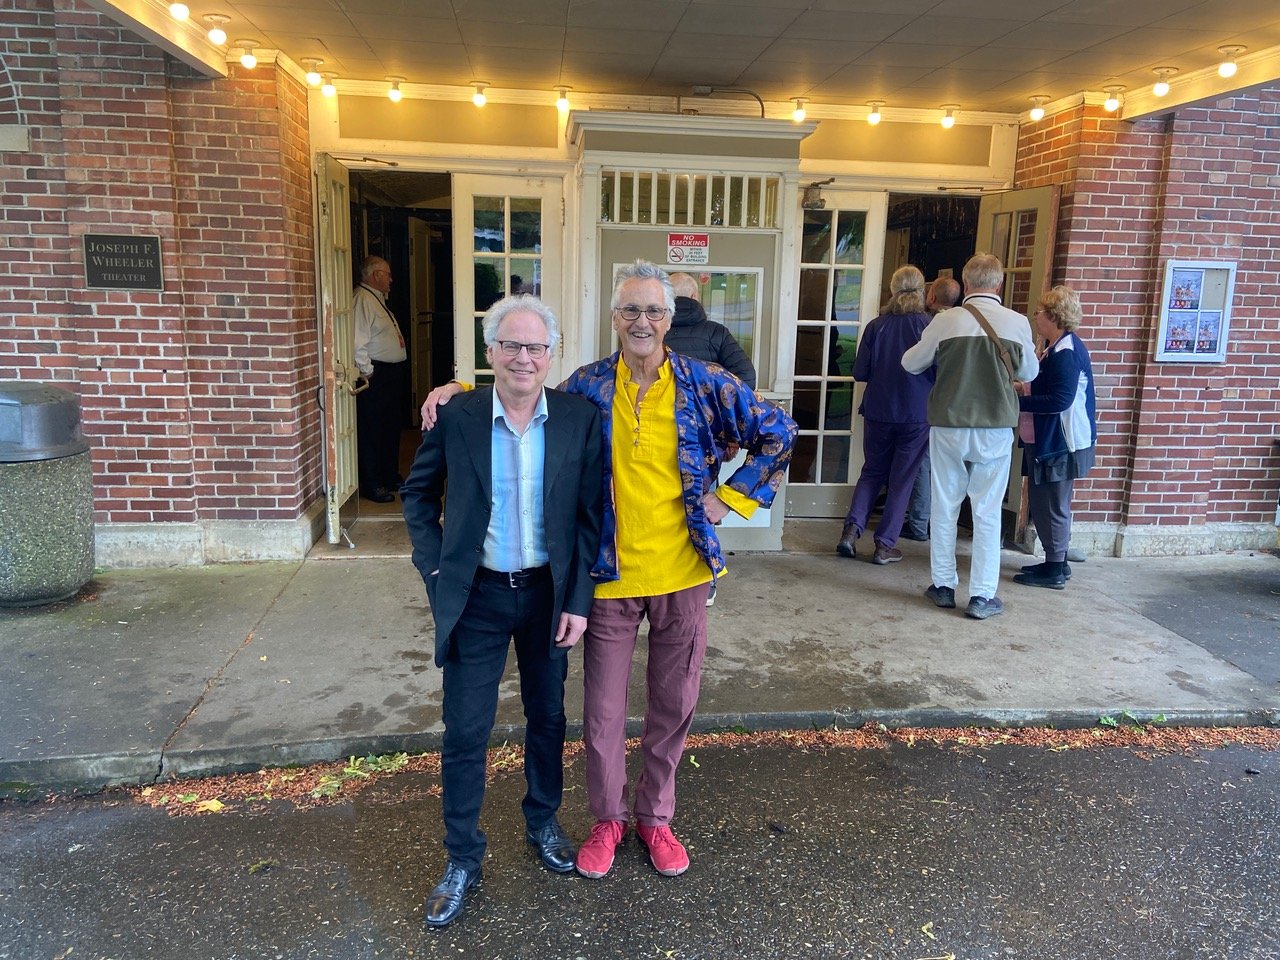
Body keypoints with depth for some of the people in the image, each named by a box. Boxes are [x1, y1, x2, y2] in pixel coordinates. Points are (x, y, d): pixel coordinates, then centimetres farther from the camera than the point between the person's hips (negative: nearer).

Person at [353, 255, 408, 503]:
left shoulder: (378, 299, 18)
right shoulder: (362, 299, -14)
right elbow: (358, 342, -22)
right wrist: (367, 372, -20)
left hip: (391, 374, 11)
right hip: (376, 375, -11)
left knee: (391, 428, 17)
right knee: (372, 430, -4)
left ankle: (390, 477, 29)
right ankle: (372, 485, 3)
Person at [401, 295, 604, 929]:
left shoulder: (579, 418, -8)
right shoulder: (456, 417, -9)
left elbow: (590, 513, -4)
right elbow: (418, 494, 5)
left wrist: (578, 600, -6)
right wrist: (435, 570, -3)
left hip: (548, 592, 1)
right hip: (476, 594, -1)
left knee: (547, 716, 17)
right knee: (464, 731, 6)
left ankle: (543, 822, 42)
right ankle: (462, 859, 25)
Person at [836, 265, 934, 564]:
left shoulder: (876, 326, -2)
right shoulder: (929, 326, -8)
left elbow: (859, 372, 0)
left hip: (878, 413, 2)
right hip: (916, 415, -2)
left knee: (871, 472, 17)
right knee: (901, 480, 8)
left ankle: (852, 529, 2)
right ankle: (884, 545, 10)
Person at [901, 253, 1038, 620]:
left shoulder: (946, 320, -7)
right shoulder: (1017, 322, -5)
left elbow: (912, 363, 7)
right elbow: (1030, 372, 11)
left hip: (948, 428, 0)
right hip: (996, 430, 0)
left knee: (945, 507, 12)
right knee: (988, 512, 7)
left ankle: (943, 585, 21)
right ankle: (982, 595, 9)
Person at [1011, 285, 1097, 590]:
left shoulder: (1066, 353, -20)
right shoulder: (1056, 347, 12)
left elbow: (1060, 400, -25)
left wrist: (1018, 401, -19)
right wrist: (1025, 387, 6)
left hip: (1061, 443, -10)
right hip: (1049, 439, 10)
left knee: (1052, 505, -1)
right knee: (1044, 503, 17)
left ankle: (1055, 571, 9)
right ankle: (1056, 562, 27)